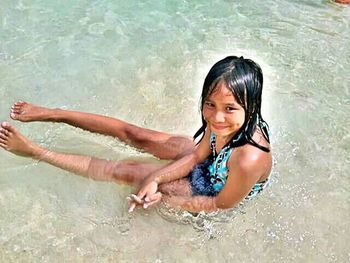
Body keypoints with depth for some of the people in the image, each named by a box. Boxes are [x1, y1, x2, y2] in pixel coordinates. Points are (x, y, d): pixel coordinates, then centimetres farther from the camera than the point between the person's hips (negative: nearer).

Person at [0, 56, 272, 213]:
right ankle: (50, 114, 20)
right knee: (134, 134, 4)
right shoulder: (221, 123, -25)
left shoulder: (250, 158, -44)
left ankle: (36, 152, 11)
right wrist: (155, 179, -22)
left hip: (208, 192, -5)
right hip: (207, 164, 5)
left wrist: (163, 199, -22)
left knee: (124, 171, -4)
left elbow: (221, 205, -27)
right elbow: (198, 155, -9)